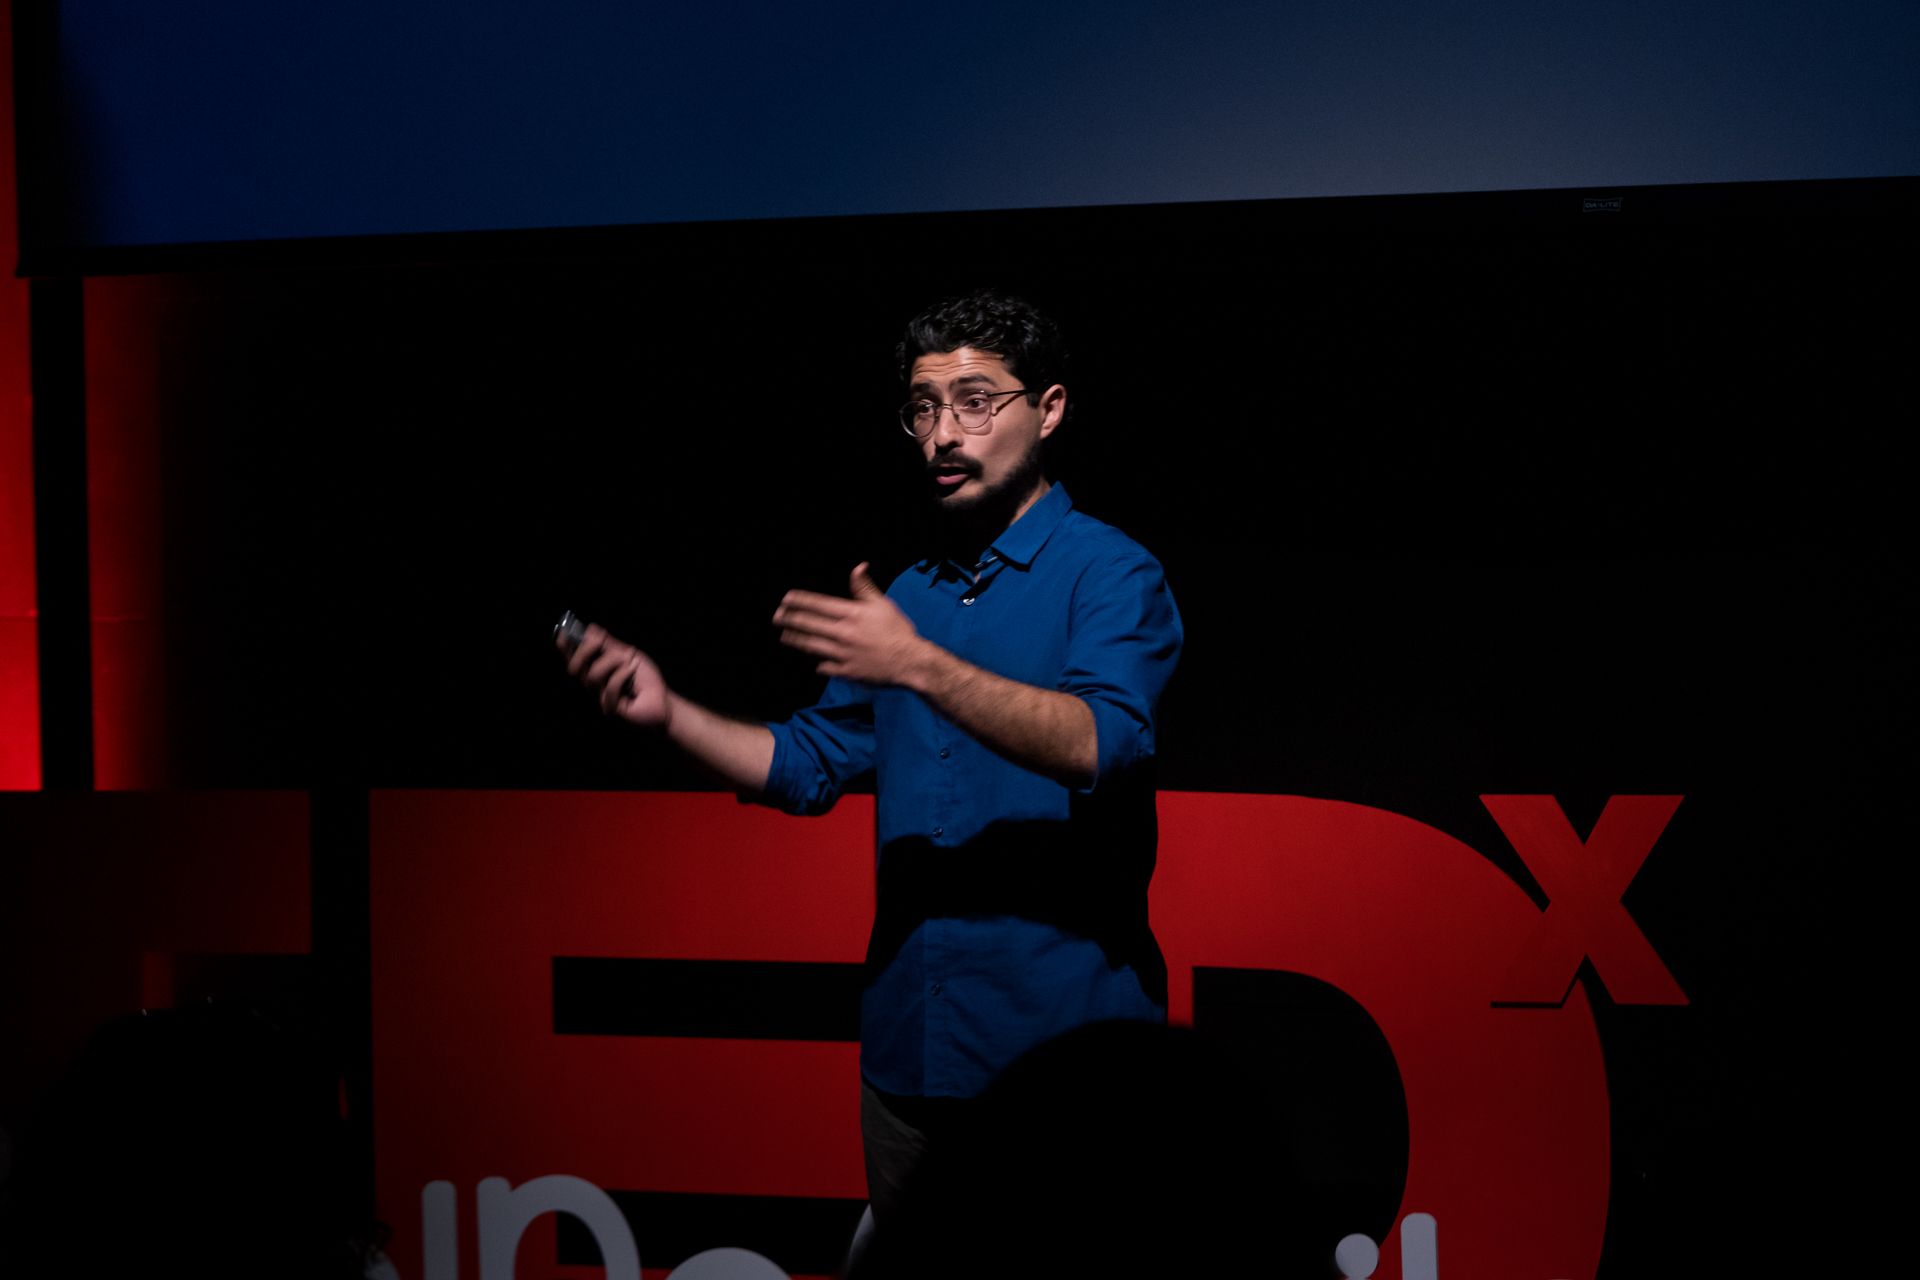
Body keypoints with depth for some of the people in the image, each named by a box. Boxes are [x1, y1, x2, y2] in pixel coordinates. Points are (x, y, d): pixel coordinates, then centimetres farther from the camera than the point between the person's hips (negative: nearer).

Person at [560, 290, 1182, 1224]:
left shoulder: (1109, 574, -6)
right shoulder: (910, 598, 15)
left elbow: (1098, 743, -23)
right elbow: (808, 766, 16)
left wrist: (920, 666, -31)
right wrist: (667, 714, 1)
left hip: (1064, 1046, -7)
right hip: (910, 1046, 7)